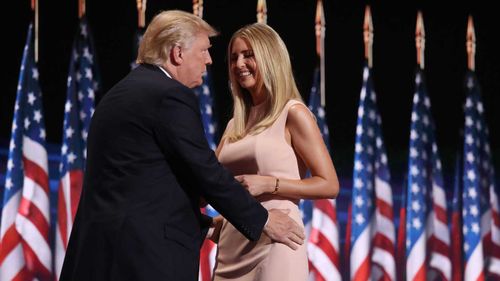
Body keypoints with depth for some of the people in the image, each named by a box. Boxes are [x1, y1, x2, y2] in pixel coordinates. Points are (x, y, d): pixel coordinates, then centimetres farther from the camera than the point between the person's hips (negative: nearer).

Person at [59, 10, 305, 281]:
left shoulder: (120, 93, 19)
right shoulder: (170, 96, -10)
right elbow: (206, 171, -11)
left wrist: (201, 222, 27)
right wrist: (262, 220, 0)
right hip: (146, 249, -9)